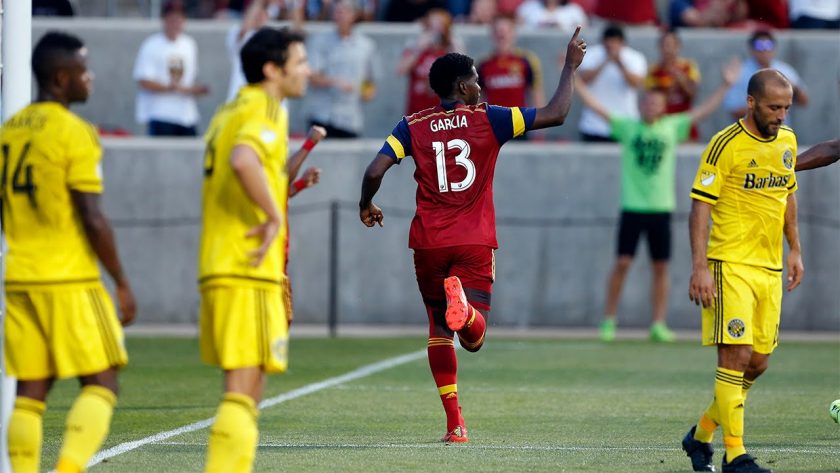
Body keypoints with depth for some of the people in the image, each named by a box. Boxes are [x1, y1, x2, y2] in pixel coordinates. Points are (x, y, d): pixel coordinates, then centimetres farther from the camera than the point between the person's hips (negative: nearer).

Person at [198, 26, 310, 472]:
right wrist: (274, 216, -20)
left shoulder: (228, 113, 19)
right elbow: (243, 160, -29)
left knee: (244, 392, 15)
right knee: (242, 391, -12)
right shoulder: (266, 110, -10)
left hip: (216, 267, 9)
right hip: (249, 272, -9)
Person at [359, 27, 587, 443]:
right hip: (475, 244, -2)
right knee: (473, 339, -5)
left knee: (439, 330, 16)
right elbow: (555, 114, -4)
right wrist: (571, 67, 9)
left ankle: (454, 422, 8)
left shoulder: (413, 126, 2)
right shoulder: (487, 119, -2)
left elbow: (375, 171, -7)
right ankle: (463, 304, -41)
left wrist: (366, 206, 13)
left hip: (428, 243, 2)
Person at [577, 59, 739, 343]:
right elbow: (597, 107, -1)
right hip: (632, 208, -2)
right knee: (623, 263, -5)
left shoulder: (672, 127, 6)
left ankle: (658, 324, 7)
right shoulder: (627, 127, 2)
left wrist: (725, 86, 0)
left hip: (661, 209, 2)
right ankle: (609, 321, 5)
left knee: (661, 267, 2)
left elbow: (703, 111, 6)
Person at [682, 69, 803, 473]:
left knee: (757, 363, 9)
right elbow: (700, 206, -12)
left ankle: (701, 435, 25)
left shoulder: (786, 140, 10)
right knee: (736, 356, -10)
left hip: (770, 268, 7)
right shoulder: (726, 145, -12)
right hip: (731, 265, -7)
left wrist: (795, 249, 20)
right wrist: (699, 267, -18)